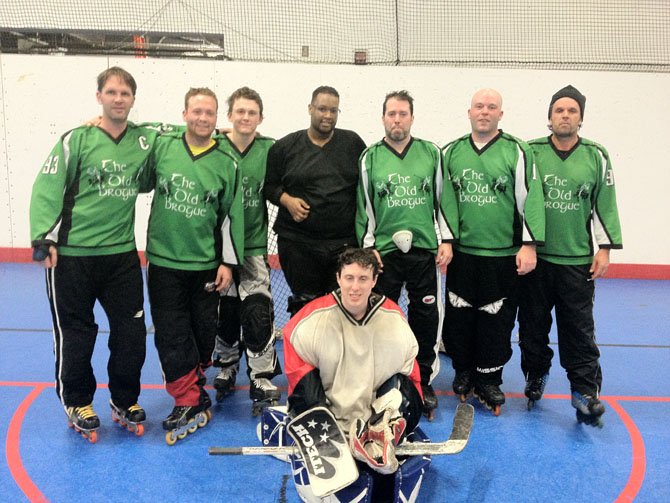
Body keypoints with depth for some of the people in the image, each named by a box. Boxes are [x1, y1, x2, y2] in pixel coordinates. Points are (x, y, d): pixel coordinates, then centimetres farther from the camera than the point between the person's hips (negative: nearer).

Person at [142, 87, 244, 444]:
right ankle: (191, 403, 9)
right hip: (164, 261, 0)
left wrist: (228, 262, -1)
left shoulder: (225, 163, -1)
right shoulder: (162, 147, -1)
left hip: (206, 264, 0)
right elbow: (140, 183, 11)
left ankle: (191, 389, 29)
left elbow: (232, 215, 1)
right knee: (171, 335, -1)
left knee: (204, 333, 9)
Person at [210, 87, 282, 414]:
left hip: (254, 244, 0)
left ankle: (262, 380, 6)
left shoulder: (269, 150, -2)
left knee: (258, 312, -7)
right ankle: (227, 366, 35)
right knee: (224, 310, 12)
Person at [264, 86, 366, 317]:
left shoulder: (353, 143, 6)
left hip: (345, 243, 1)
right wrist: (286, 200, -10)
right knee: (304, 305, 8)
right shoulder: (285, 147, 4)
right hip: (298, 244, -1)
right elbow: (268, 184, 9)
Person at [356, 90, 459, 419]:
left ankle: (423, 380, 23)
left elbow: (444, 197, 7)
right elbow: (363, 205, 4)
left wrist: (447, 239, 1)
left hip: (425, 249, 1)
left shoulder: (431, 153, 5)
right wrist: (368, 246, 0)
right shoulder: (370, 158, 3)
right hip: (384, 251, -1)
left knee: (426, 317, 7)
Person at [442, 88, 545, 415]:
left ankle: (489, 379, 20)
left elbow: (530, 200, -4)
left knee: (496, 321, 3)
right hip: (461, 253, 3)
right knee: (459, 316, 9)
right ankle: (463, 371, 29)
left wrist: (529, 244, -8)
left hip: (504, 256, -2)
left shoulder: (516, 151, -2)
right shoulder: (451, 152, 7)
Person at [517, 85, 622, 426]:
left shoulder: (596, 156, 4)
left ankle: (585, 392, 8)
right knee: (533, 324, 11)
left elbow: (606, 205, 7)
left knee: (579, 328, 1)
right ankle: (535, 376, 30)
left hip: (578, 260, 0)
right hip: (535, 257, 0)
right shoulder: (531, 152, 0)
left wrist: (605, 248, 2)